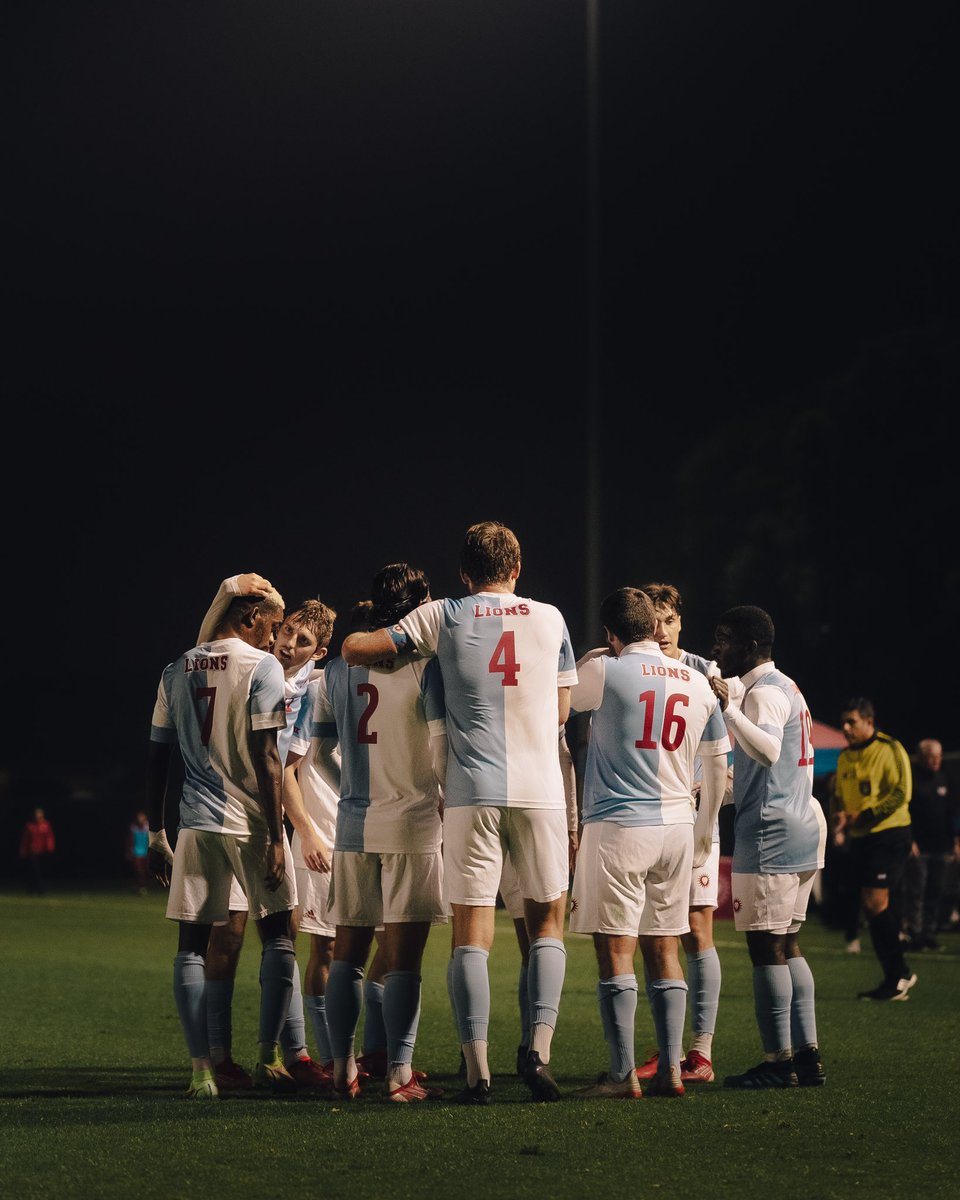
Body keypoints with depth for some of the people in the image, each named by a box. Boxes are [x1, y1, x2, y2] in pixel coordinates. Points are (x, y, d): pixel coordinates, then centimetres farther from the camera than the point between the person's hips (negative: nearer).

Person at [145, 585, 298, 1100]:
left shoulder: (176, 671, 11)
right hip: (250, 822, -4)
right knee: (278, 936, 9)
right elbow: (266, 759, -12)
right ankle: (268, 1056, 5)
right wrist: (276, 837, -10)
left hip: (196, 825, 4)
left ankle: (201, 1070, -1)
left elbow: (156, 761, 12)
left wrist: (156, 837, 18)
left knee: (192, 945, 6)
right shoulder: (261, 668, -5)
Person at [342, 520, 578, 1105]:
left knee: (472, 931, 1)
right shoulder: (550, 618, 9)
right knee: (547, 921, 13)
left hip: (472, 792, -1)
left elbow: (355, 648, 1)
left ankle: (478, 1068, -5)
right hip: (540, 788, 1)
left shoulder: (443, 617, 3)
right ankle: (540, 1049, -1)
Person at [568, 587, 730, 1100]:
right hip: (677, 826, 5)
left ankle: (622, 1074, -6)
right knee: (664, 951, 10)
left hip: (618, 826, -5)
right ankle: (670, 1069, 7)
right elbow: (718, 763, 18)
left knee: (615, 951, -4)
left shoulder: (604, 671, -8)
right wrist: (705, 830, 28)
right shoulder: (697, 682, 9)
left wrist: (594, 658, 24)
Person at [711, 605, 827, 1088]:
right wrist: (717, 788, 33)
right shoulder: (787, 687, 20)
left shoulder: (765, 691, -12)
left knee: (766, 946, -8)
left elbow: (768, 750, -30)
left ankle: (779, 1061, -7)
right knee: (786, 945, 13)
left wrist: (727, 707, -33)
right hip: (801, 826, 10)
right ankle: (807, 1055, 12)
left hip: (769, 832, -10)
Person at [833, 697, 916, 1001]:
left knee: (876, 902, -15)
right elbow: (839, 796, 22)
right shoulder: (845, 757, 14)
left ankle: (898, 974, -6)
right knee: (871, 907, 6)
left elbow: (901, 794, -15)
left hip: (890, 835, -7)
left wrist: (864, 816, -19)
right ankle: (896, 977, 13)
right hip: (860, 839, 8)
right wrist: (841, 820, 1)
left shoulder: (890, 750, -8)